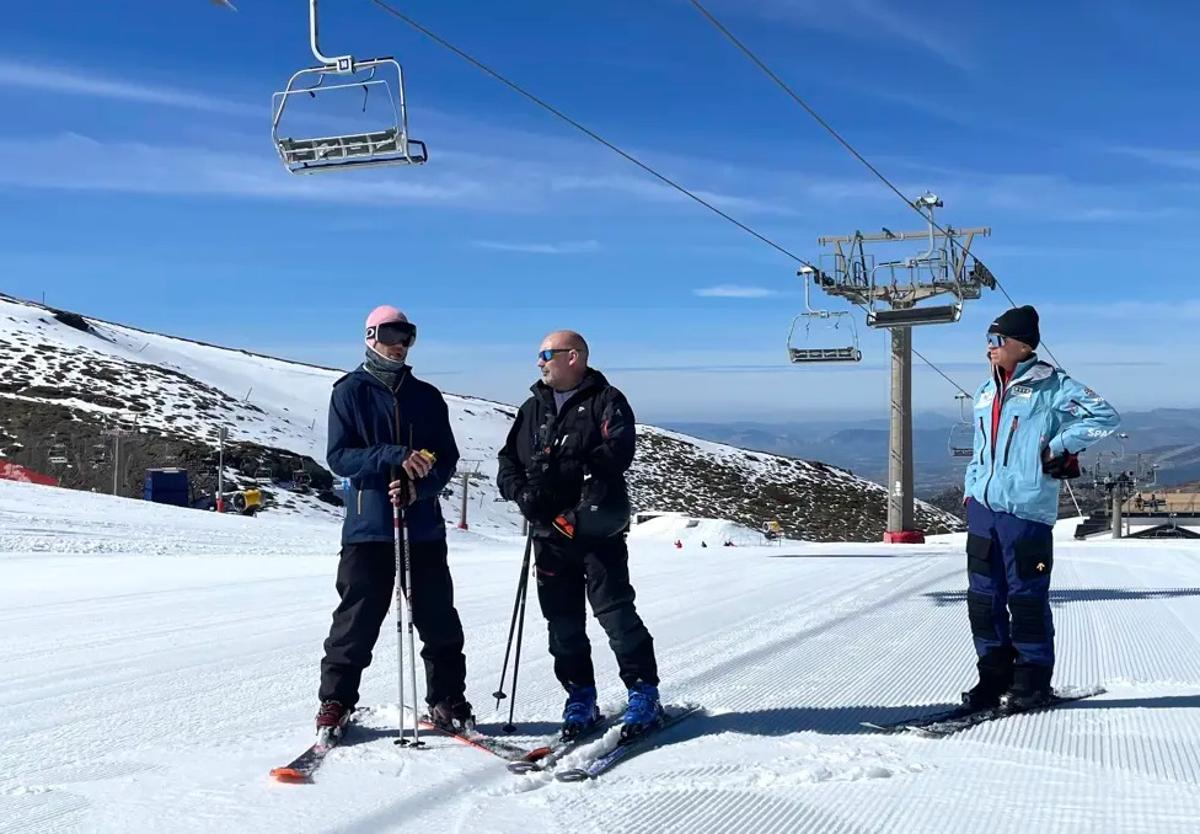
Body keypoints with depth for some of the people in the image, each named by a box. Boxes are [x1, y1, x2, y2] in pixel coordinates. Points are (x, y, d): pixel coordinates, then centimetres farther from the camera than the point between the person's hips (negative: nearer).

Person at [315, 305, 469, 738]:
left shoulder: (427, 396, 12)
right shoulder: (350, 392, 3)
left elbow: (447, 458, 8)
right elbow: (339, 456, -6)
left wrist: (419, 486, -12)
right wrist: (395, 457, -20)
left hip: (424, 527, 3)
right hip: (368, 527, -3)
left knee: (438, 619, 6)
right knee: (357, 619, 0)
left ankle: (446, 699, 18)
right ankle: (336, 700, 13)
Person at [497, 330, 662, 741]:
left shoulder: (606, 401, 0)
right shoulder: (532, 409, 18)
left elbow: (616, 454, -16)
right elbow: (508, 461, 14)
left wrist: (560, 469, -23)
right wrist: (520, 490, -7)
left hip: (598, 527, -5)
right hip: (549, 530, 6)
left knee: (615, 611, -7)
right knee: (562, 621, 8)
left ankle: (643, 692, 4)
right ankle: (580, 698, 19)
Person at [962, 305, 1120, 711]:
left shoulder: (1051, 385, -5)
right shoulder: (986, 392, 17)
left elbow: (1105, 417, -10)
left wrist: (1057, 447, -11)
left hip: (1026, 511, -7)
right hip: (982, 508, 7)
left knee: (1026, 597, -1)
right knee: (983, 596, 8)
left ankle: (1032, 681, 10)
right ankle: (994, 674, 18)